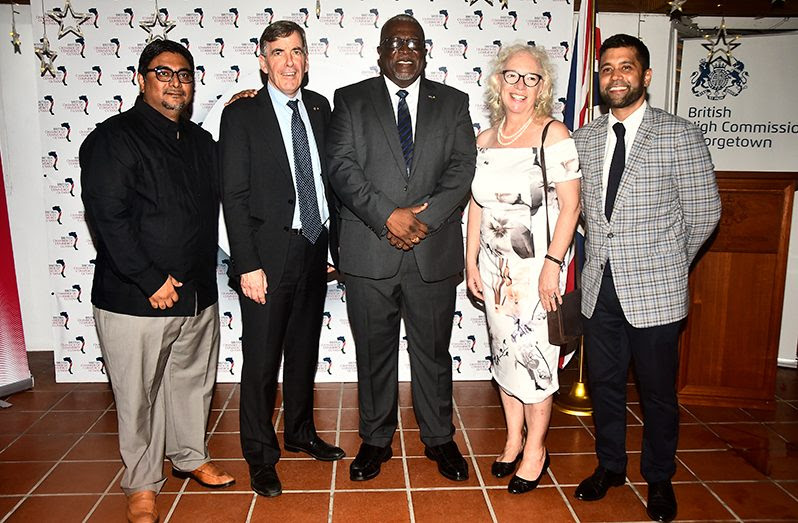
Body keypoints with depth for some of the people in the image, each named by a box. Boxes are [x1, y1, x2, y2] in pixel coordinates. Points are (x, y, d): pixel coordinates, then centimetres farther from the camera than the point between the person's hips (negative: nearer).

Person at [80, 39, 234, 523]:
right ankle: (142, 483, 26)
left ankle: (191, 455, 39)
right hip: (136, 298, -5)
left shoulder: (202, 141, 13)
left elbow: (214, 206, 15)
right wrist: (151, 281, -16)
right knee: (139, 395, 7)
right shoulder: (114, 138, -7)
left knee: (194, 381, 18)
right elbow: (107, 216, -14)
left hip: (198, 293, 6)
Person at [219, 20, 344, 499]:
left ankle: (301, 432, 39)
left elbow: (327, 177, 11)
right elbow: (234, 197, -10)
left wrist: (334, 242, 7)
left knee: (305, 350, 18)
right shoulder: (241, 115, -7)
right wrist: (248, 266, -16)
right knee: (262, 360, 5)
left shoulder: (320, 107, 7)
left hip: (314, 250, 5)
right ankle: (261, 455, 25)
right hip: (269, 255, -5)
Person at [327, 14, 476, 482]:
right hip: (369, 253, 0)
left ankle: (439, 438, 31)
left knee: (433, 351, 12)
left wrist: (426, 218, -14)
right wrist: (387, 215, -16)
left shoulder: (453, 103, 10)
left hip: (435, 251, 1)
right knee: (374, 352, 12)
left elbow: (463, 168, 0)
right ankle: (376, 439, 30)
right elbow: (342, 166, -5)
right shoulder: (351, 100, 7)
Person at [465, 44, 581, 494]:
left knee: (534, 353, 2)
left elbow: (570, 206, -12)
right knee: (504, 351, 13)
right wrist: (472, 263, 8)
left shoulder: (555, 135, -8)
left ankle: (536, 449, 22)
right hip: (496, 267, 5)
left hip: (539, 265, -5)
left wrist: (552, 264, -19)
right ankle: (514, 439, 31)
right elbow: (477, 207, 11)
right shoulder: (484, 141, 8)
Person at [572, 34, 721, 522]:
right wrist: (611, 252, 8)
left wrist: (667, 262, 6)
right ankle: (610, 465, 36)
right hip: (600, 285, 4)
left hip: (655, 290, -3)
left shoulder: (680, 135, -7)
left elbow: (704, 213, -2)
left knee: (658, 391, 10)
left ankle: (659, 478, 33)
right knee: (604, 383, 15)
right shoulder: (584, 138, 6)